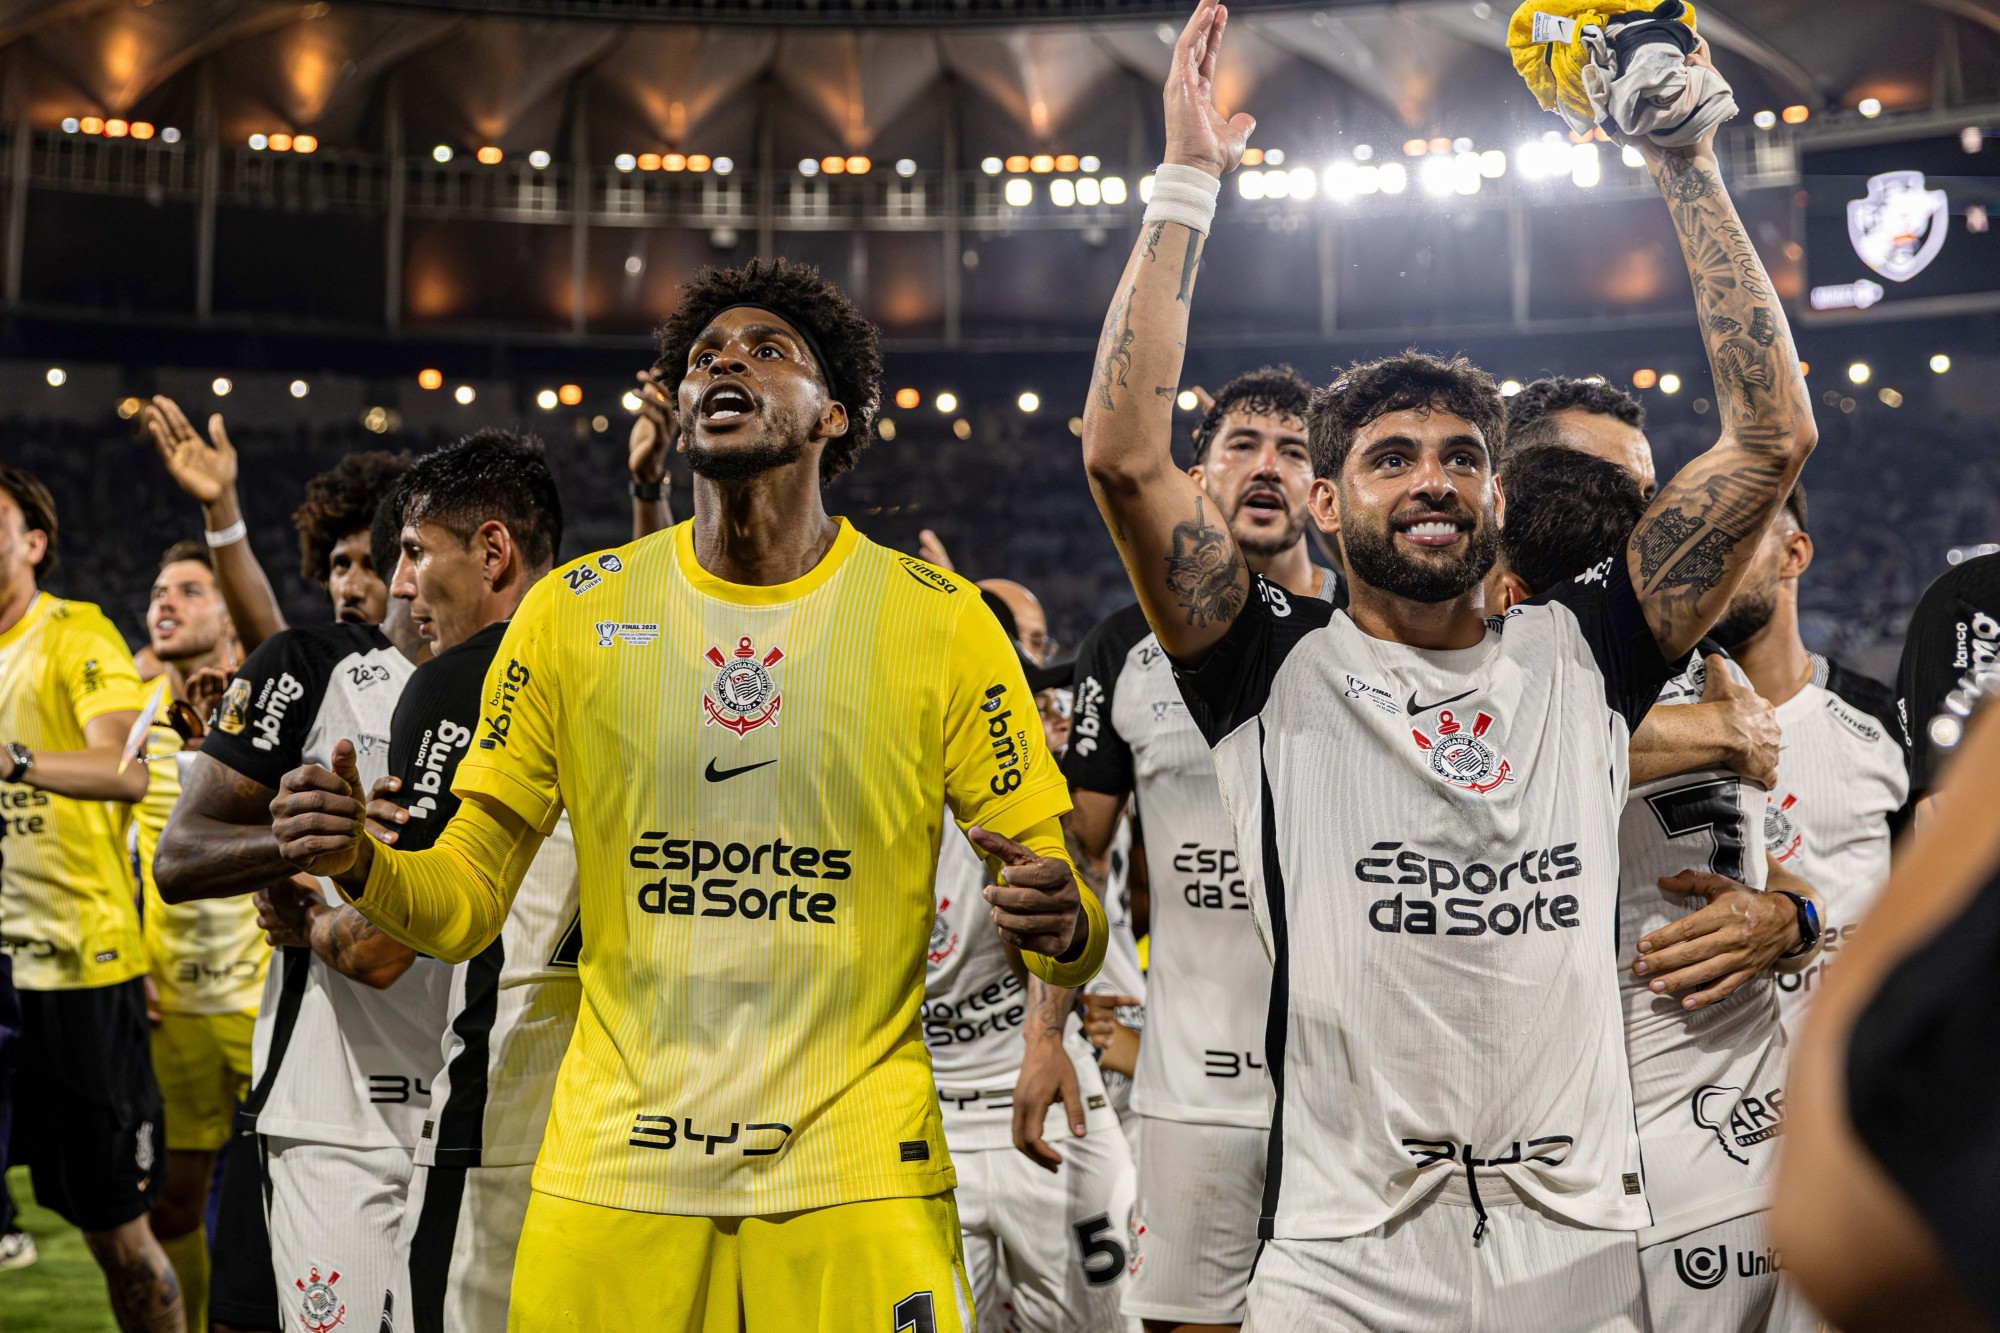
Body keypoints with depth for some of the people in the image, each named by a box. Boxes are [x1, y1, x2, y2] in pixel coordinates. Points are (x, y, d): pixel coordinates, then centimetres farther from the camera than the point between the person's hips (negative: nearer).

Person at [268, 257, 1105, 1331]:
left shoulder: (940, 622, -1)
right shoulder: (572, 611, 3)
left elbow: (1048, 872, 1)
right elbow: (466, 901, 6)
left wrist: (1061, 927, -22)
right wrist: (361, 865, -15)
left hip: (856, 1187, -1)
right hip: (612, 1180, 1)